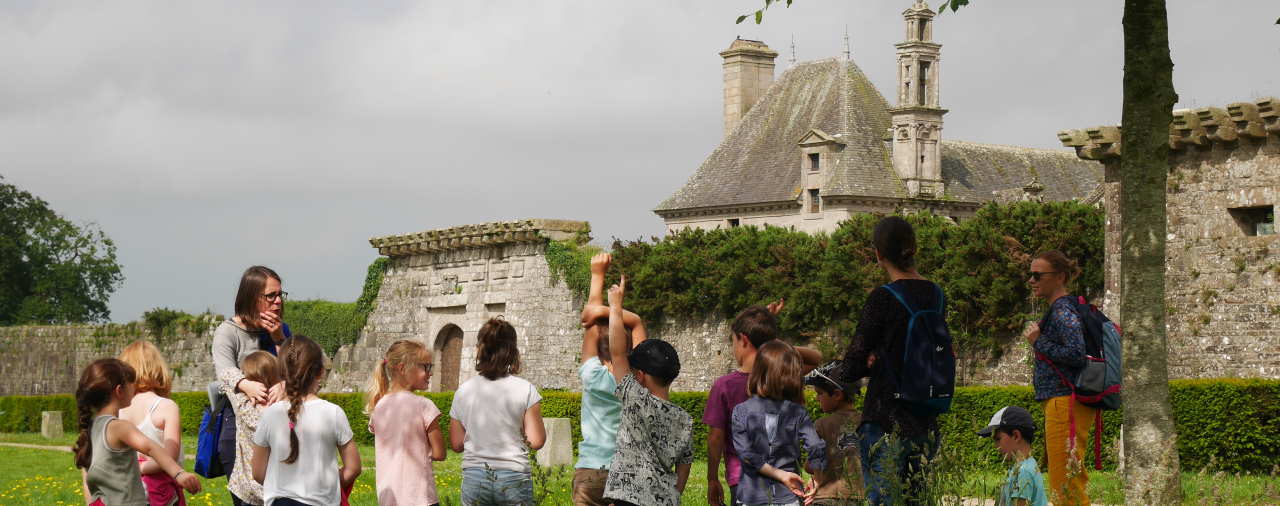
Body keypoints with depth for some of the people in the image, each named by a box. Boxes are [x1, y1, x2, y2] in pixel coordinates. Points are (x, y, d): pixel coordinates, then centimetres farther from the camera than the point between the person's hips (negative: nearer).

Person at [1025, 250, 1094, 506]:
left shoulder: (1063, 312, -12)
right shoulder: (1061, 309, 19)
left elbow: (1075, 354, -23)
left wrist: (1039, 342, -13)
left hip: (1066, 403, -11)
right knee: (1074, 484, 13)